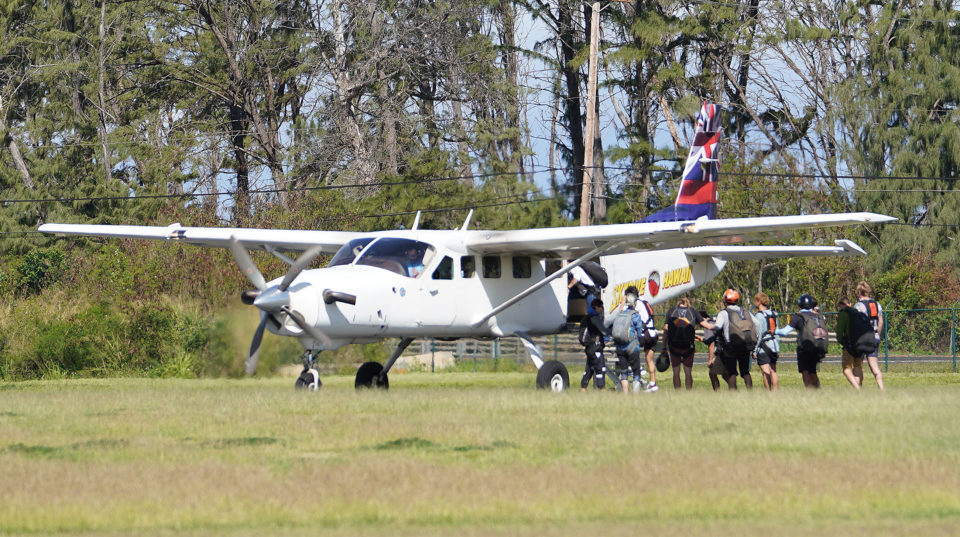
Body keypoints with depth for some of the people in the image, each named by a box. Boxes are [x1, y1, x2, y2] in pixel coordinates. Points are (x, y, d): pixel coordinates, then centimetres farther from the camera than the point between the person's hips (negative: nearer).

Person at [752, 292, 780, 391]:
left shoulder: (758, 316, -11)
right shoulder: (773, 314, 11)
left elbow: (758, 334, -15)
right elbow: (777, 332, 15)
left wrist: (755, 350, -11)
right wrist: (777, 348, 20)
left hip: (763, 346, -7)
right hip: (774, 345, 7)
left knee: (766, 372, -5)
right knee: (773, 371, 9)